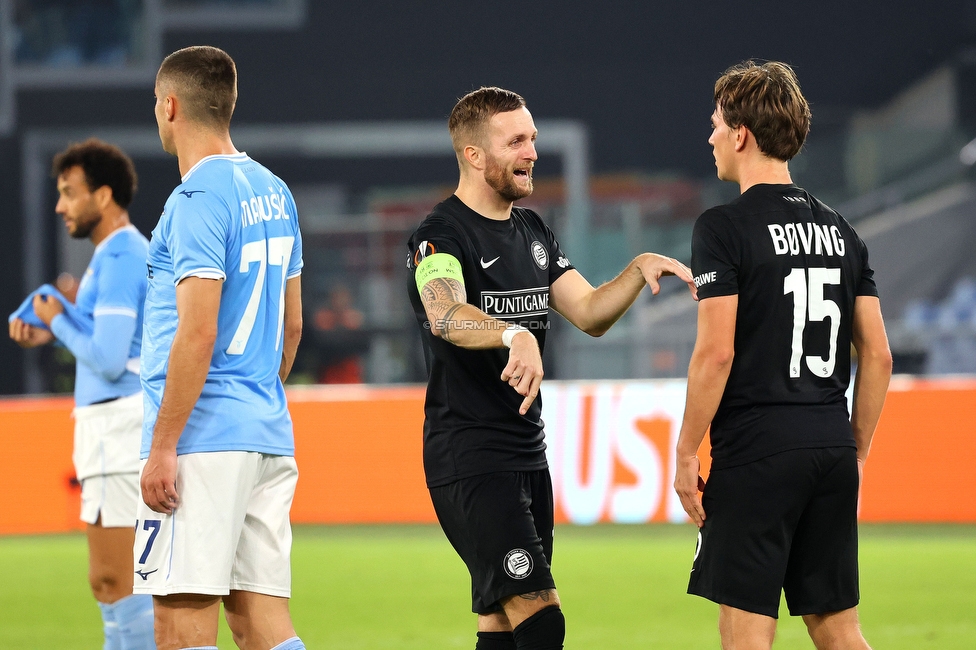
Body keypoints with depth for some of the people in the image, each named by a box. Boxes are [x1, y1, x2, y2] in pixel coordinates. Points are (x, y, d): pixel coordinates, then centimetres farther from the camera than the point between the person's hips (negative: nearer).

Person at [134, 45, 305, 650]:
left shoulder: (199, 198, -11)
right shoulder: (273, 192, 15)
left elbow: (198, 333, -17)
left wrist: (162, 447, -16)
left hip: (205, 441, -9)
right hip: (270, 436, 9)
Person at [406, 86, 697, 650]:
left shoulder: (533, 233, 15)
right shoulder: (440, 236, -12)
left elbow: (590, 314, 14)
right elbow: (446, 316, -32)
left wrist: (639, 269, -4)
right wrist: (516, 335, -51)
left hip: (528, 454, 9)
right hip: (469, 460, -9)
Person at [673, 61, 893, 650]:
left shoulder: (724, 228, -8)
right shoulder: (841, 231, 12)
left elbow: (716, 353, -14)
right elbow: (878, 357, 12)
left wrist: (686, 454, -6)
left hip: (756, 452, -6)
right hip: (832, 451, 6)